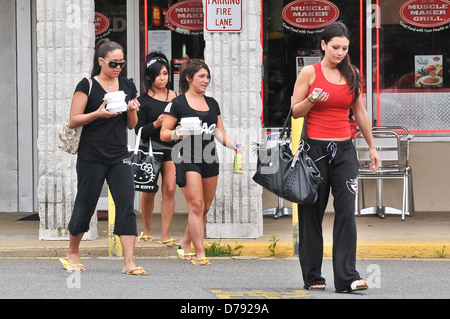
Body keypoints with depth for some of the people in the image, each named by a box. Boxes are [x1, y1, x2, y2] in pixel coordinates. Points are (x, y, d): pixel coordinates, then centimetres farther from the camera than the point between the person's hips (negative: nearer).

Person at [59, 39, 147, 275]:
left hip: (119, 156, 4)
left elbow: (131, 125, 14)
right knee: (85, 205, 5)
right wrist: (98, 114, -21)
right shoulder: (87, 86, -4)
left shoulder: (127, 86, 10)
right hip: (91, 157, -4)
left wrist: (132, 111, -7)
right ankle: (72, 252, 28)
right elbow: (74, 120, -7)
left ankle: (129, 262, -10)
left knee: (127, 206, -8)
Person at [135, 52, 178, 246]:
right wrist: (156, 124, -19)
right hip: (150, 150, -2)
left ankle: (165, 235, -2)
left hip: (172, 148, 2)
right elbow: (140, 131, -4)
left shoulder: (175, 97, 9)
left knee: (170, 189, -7)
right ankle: (147, 230, 23)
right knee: (149, 192, 1)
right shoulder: (143, 101, -1)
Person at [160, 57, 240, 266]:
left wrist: (235, 145, 1)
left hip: (209, 159, 6)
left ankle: (185, 245, 23)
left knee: (205, 208, 6)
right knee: (196, 206, -12)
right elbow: (164, 134, -2)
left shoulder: (212, 104, 16)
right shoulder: (178, 103, -2)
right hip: (187, 159, -6)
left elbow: (220, 133, 17)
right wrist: (176, 134, -23)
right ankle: (200, 254, -8)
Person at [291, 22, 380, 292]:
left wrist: (372, 146, 20)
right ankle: (313, 277, 11)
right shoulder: (309, 73, -1)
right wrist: (311, 100, -19)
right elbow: (295, 112, 1)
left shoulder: (352, 75, 10)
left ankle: (347, 277, -11)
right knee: (312, 214, 2)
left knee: (346, 212, -8)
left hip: (344, 149, 3)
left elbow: (361, 113, 18)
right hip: (315, 148, -2)